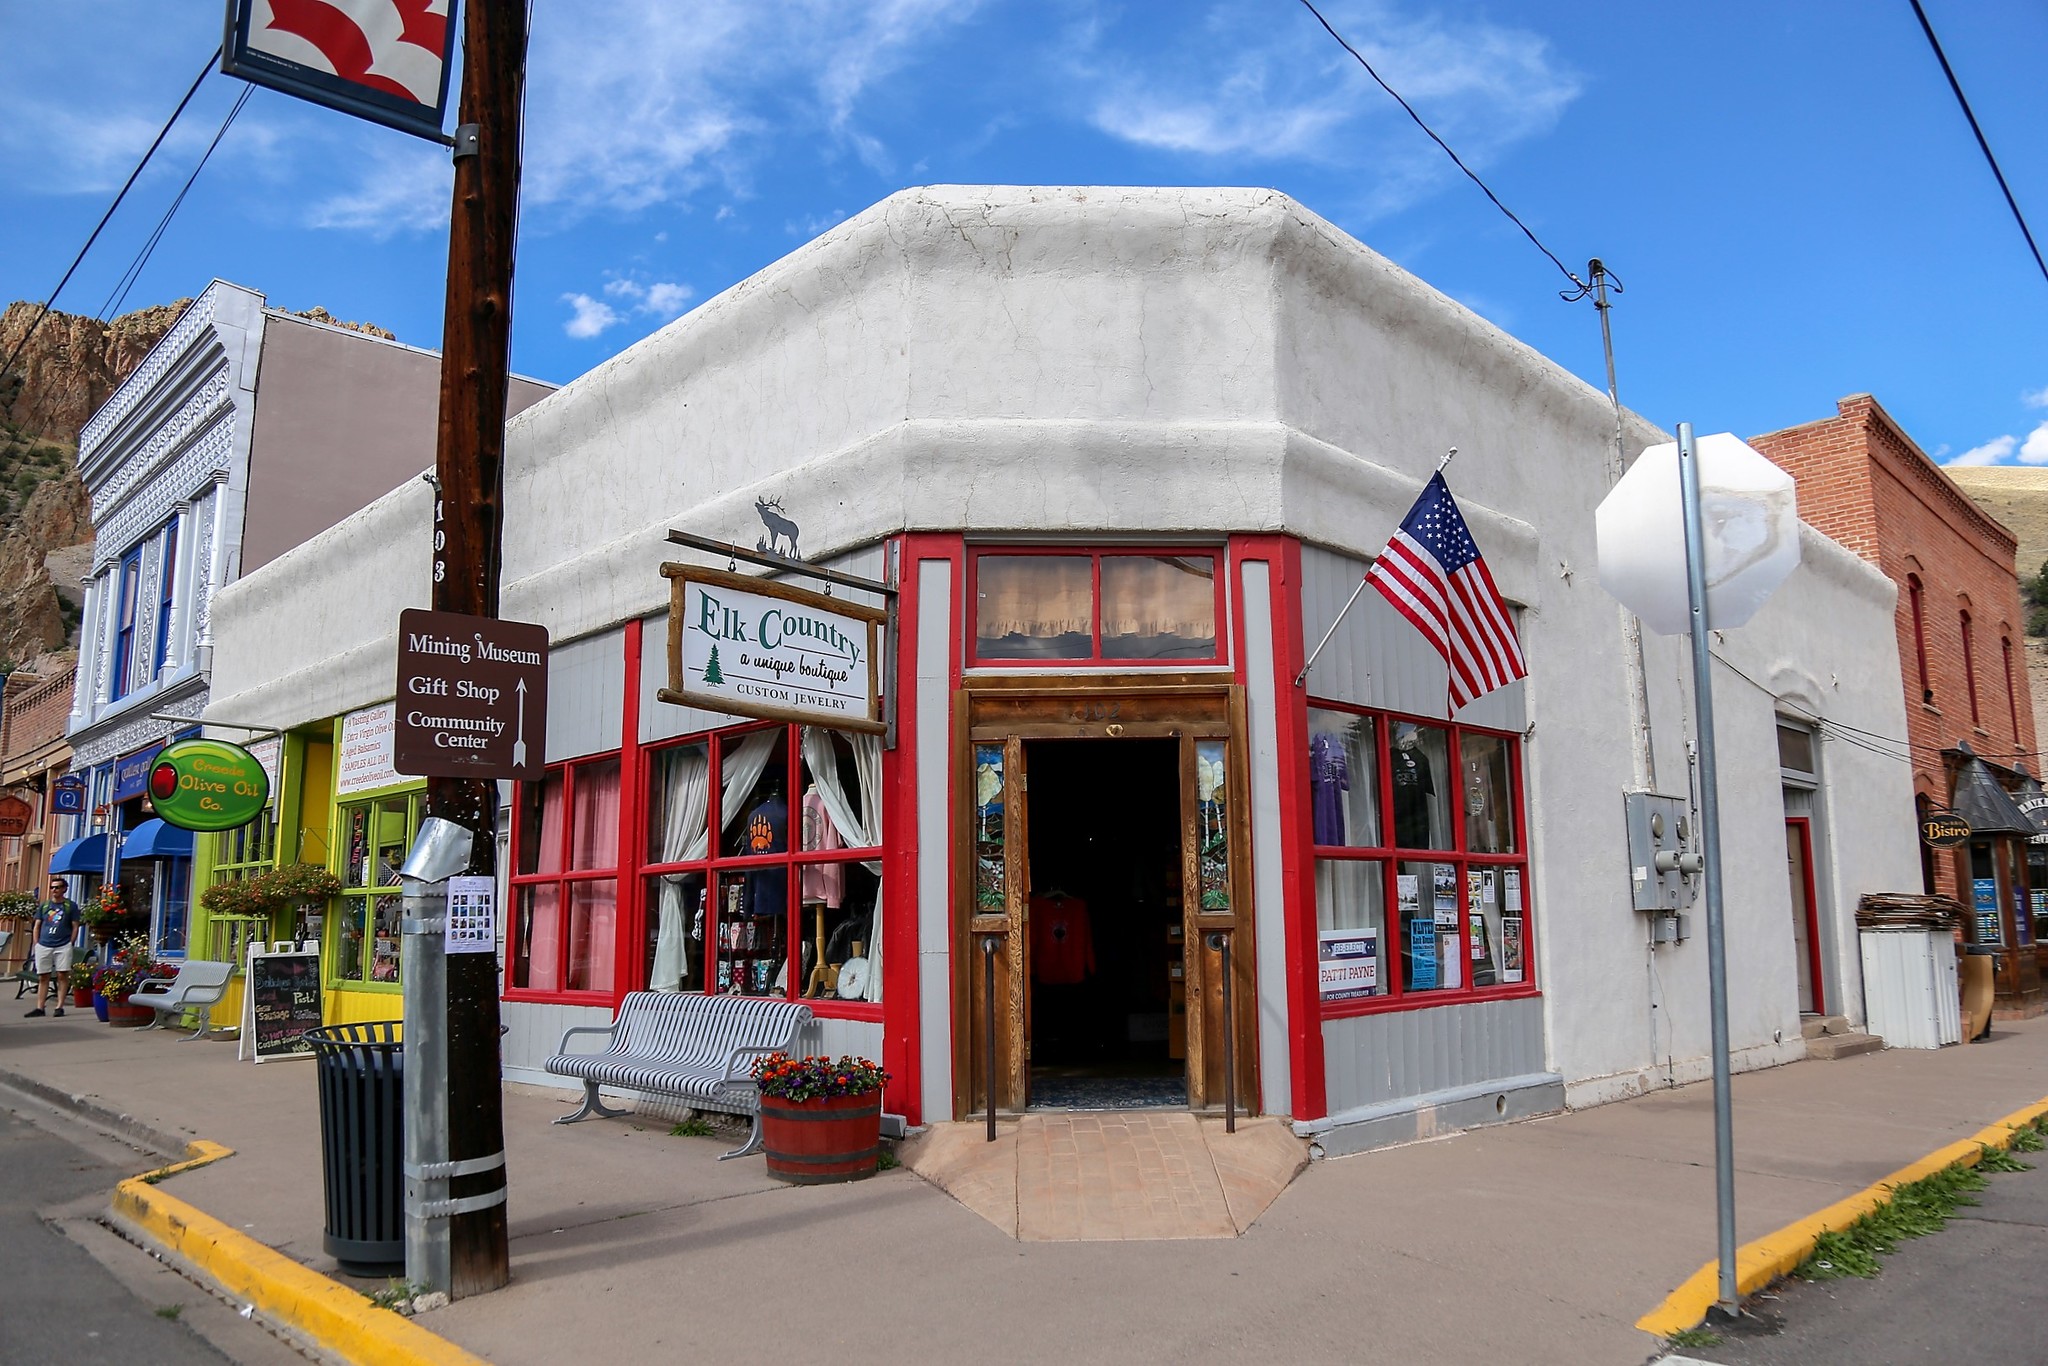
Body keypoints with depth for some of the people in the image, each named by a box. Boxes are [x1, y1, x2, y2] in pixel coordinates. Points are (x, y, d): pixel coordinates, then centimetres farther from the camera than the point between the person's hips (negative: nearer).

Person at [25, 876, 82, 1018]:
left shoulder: (71, 906, 4)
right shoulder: (44, 906, 13)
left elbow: (75, 927, 3)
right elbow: (37, 926, 14)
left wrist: (70, 944, -5)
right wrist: (37, 944, 4)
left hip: (63, 946, -3)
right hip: (43, 946, 3)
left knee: (61, 976, -4)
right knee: (42, 977, 6)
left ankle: (60, 1007, -1)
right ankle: (39, 1008, 11)